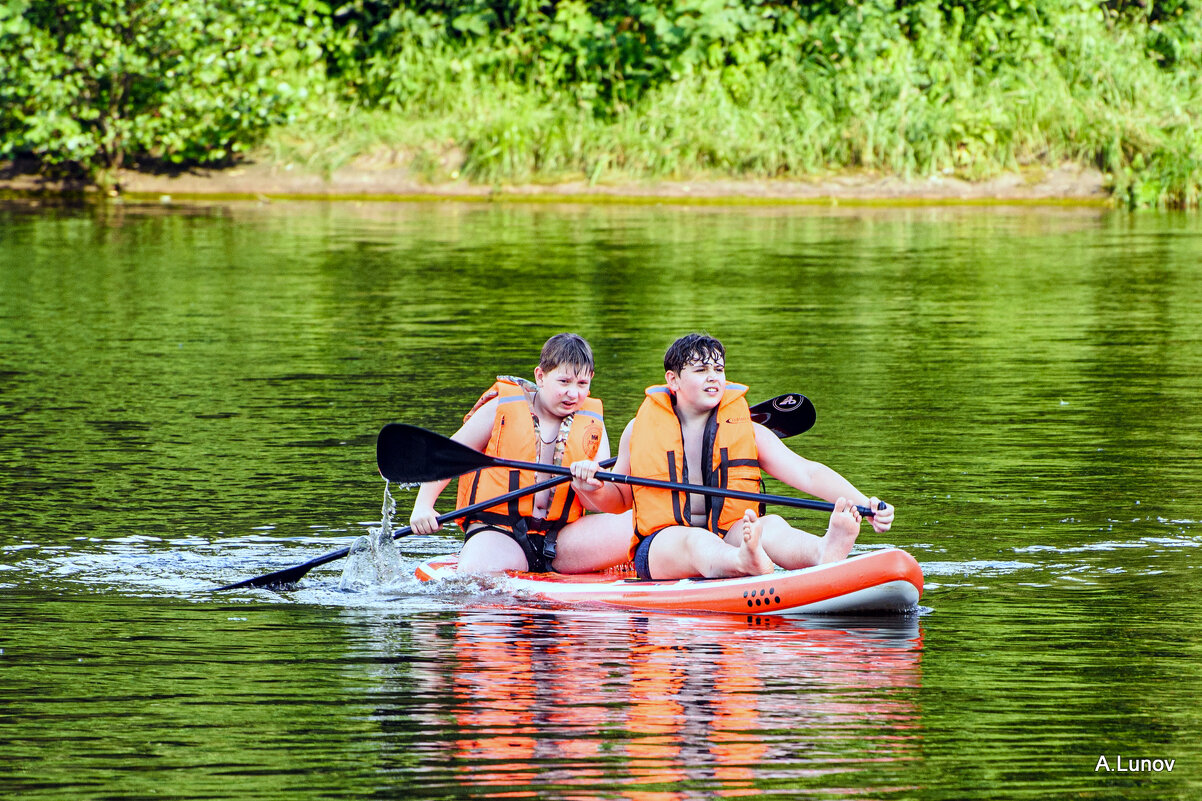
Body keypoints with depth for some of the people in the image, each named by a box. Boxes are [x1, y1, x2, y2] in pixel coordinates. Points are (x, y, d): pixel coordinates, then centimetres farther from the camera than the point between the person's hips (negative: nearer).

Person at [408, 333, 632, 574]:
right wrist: (423, 507, -7)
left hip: (560, 539, 2)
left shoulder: (592, 427, 9)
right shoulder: (502, 410, 2)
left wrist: (587, 490, -21)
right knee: (475, 572, -36)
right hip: (499, 531, -2)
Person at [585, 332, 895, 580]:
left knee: (771, 525, -31)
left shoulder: (748, 432, 12)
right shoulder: (641, 429, 12)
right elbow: (618, 499, 22)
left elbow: (808, 474, 3)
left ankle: (824, 552, -67)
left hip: (729, 538, 2)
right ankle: (744, 561, -74)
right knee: (695, 540, -38)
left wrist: (864, 503, -13)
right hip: (661, 544, -2)